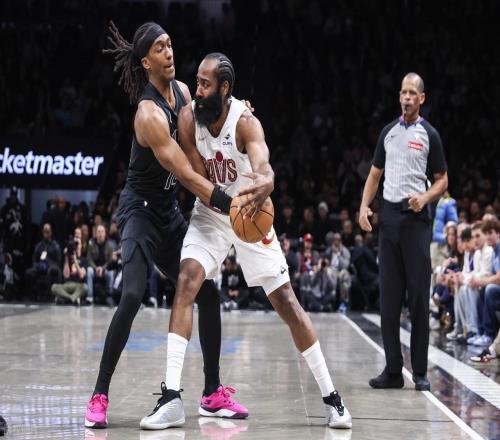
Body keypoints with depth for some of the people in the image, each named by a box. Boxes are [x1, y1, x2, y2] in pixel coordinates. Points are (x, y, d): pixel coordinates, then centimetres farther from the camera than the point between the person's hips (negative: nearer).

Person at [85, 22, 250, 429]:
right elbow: (187, 176, -30)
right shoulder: (150, 113, -25)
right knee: (132, 296, -23)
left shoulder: (183, 91, 1)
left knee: (208, 293, 7)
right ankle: (100, 396, -12)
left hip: (169, 210, 8)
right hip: (140, 209, -8)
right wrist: (233, 206, -35)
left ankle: (213, 391, 17)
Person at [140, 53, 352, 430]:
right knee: (186, 284, -19)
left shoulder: (245, 122, -26)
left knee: (286, 301, -2)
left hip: (250, 213, -2)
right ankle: (172, 398, -19)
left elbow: (262, 165, -45)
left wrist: (265, 182, -68)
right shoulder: (189, 117, -16)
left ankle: (331, 396, 8)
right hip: (210, 213, 2)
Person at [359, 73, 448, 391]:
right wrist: (364, 206, 2)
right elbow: (375, 174, 17)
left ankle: (420, 372, 3)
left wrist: (425, 197, -17)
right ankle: (393, 370, 8)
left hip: (416, 218, -4)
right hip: (389, 215, 4)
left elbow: (442, 181, 3)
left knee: (419, 298, -3)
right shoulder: (388, 131, 13)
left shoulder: (429, 134, 1)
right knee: (389, 298, 3)